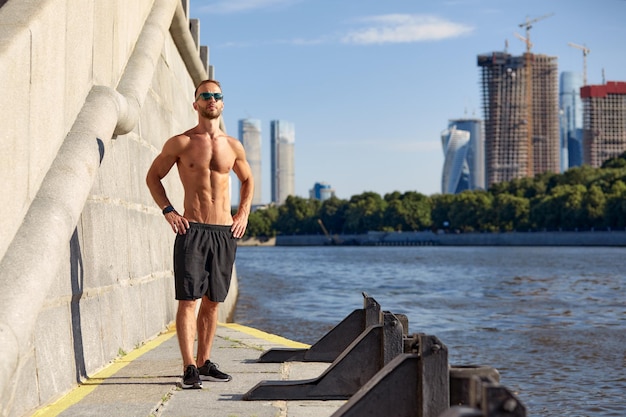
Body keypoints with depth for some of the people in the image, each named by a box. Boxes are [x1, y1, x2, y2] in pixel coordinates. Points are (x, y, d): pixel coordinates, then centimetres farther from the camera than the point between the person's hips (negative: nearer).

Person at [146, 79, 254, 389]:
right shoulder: (181, 143, 1)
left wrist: (243, 214, 14)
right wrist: (168, 211, -3)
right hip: (192, 230, -4)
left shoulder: (233, 147, 11)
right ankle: (189, 368, -9)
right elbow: (153, 176, 9)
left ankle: (204, 363, 17)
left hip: (225, 232, 4)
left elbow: (247, 180, 27)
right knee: (188, 299, -9)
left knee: (213, 302, 8)